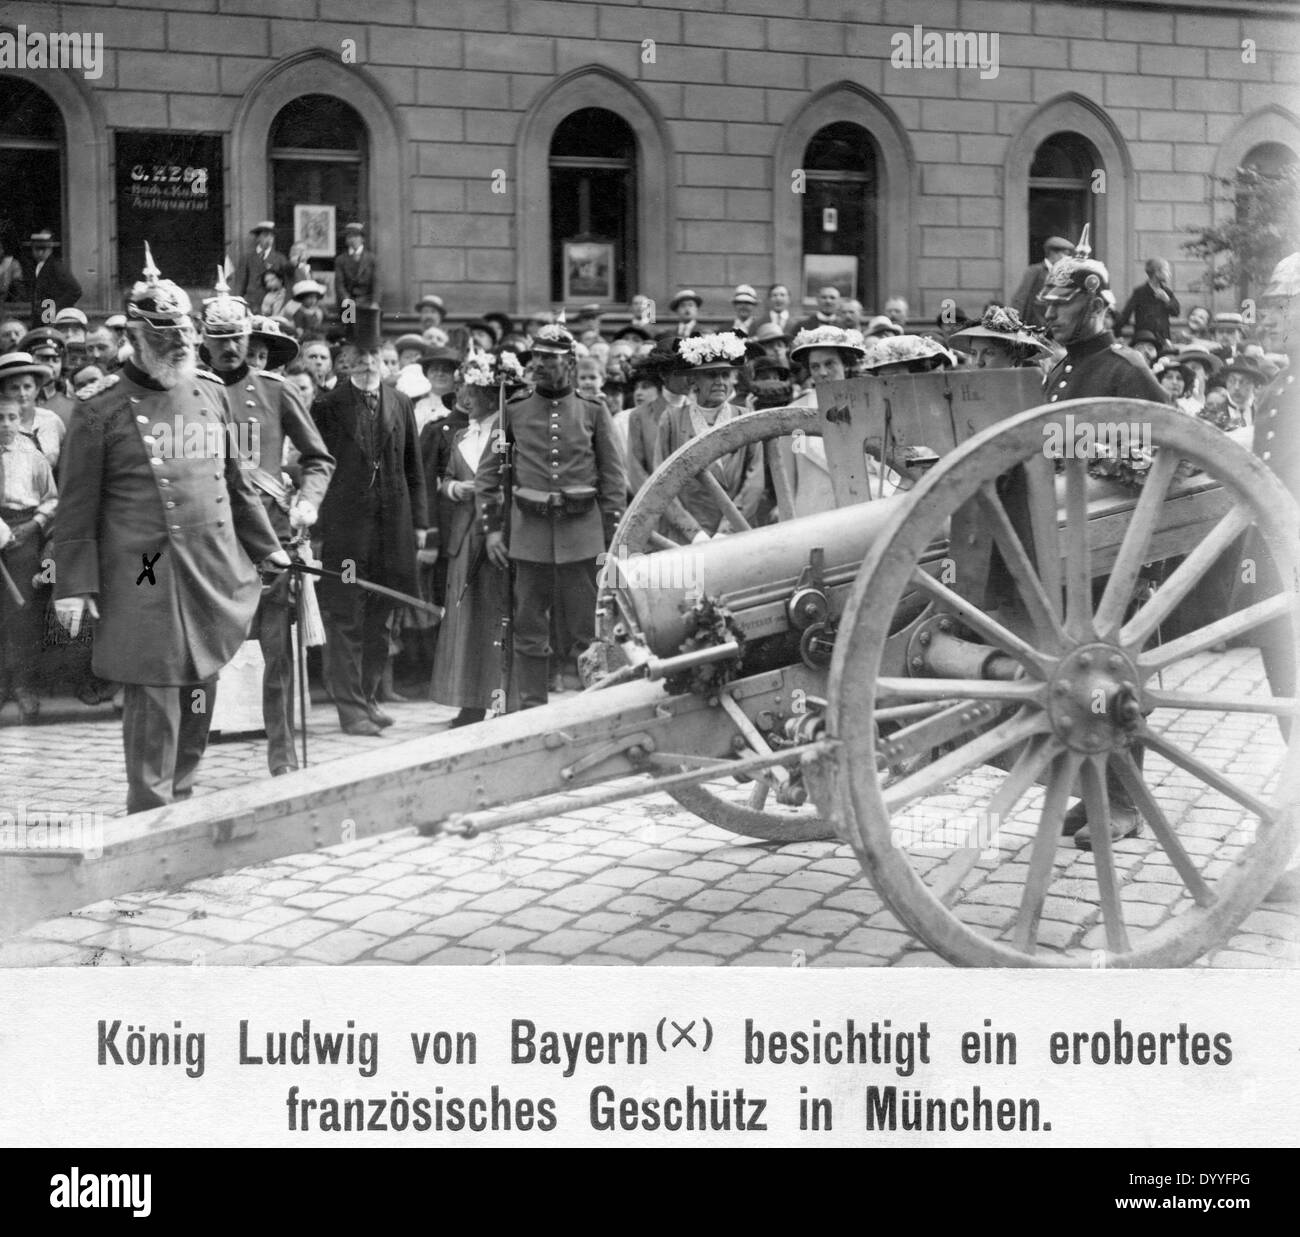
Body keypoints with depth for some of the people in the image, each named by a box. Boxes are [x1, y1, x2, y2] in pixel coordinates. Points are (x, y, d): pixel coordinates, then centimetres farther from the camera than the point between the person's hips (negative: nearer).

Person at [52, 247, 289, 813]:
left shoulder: (210, 391, 11)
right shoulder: (101, 407, -4)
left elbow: (235, 483, 20)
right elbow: (78, 506, -4)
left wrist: (267, 548, 22)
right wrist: (73, 585, -7)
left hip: (214, 573, 5)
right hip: (144, 580, -5)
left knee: (199, 700, 11)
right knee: (154, 699, -3)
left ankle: (182, 803, 26)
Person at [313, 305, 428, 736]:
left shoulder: (400, 404, 11)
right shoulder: (328, 406, -1)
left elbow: (413, 468, 14)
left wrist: (419, 521, 9)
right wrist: (313, 519, -6)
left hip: (392, 527, 4)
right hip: (345, 527, -4)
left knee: (379, 619, 12)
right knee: (345, 620, -3)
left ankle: (368, 696, 23)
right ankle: (352, 709, 2)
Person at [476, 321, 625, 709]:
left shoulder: (593, 411, 5)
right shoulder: (514, 410, 6)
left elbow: (614, 478, 5)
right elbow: (487, 472, 9)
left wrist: (611, 540, 1)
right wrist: (492, 528, 2)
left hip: (581, 532, -1)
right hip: (530, 531, 1)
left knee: (586, 628, 2)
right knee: (529, 630, 4)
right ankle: (530, 708, 11)